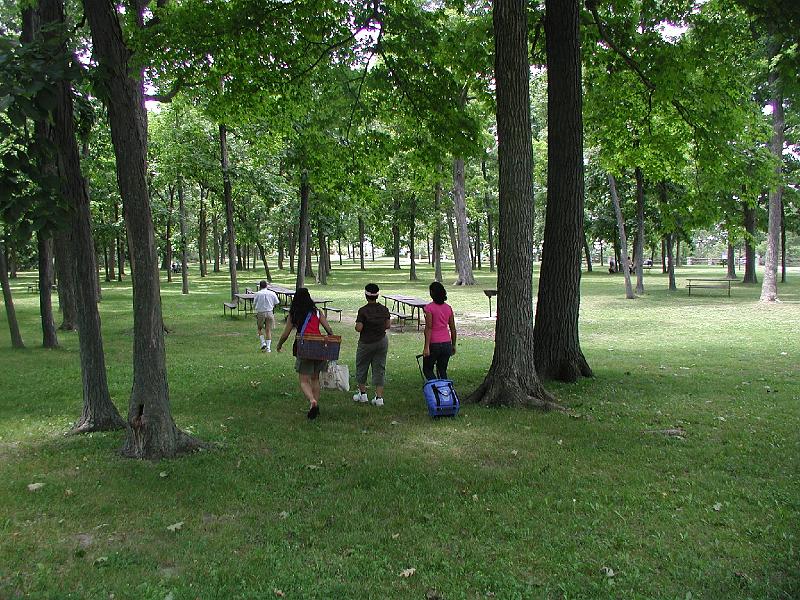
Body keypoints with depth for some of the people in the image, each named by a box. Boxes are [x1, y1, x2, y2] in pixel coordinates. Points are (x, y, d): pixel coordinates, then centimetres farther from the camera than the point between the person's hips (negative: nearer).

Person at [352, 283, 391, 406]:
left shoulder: (363, 311, -17)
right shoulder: (384, 309, -3)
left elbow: (359, 328, -20)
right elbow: (388, 325, 3)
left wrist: (356, 325, 1)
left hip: (366, 343, -3)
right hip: (382, 341, 4)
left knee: (361, 367, 16)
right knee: (379, 369, 7)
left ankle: (362, 393, 25)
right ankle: (379, 397, 4)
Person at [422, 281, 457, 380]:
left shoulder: (429, 308, -12)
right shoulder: (448, 308, 4)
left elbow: (428, 328, -16)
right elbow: (453, 328, 8)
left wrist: (426, 347, -16)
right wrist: (453, 345, 18)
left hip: (434, 344, -5)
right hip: (446, 343, 5)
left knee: (427, 370, 11)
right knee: (442, 371, 16)